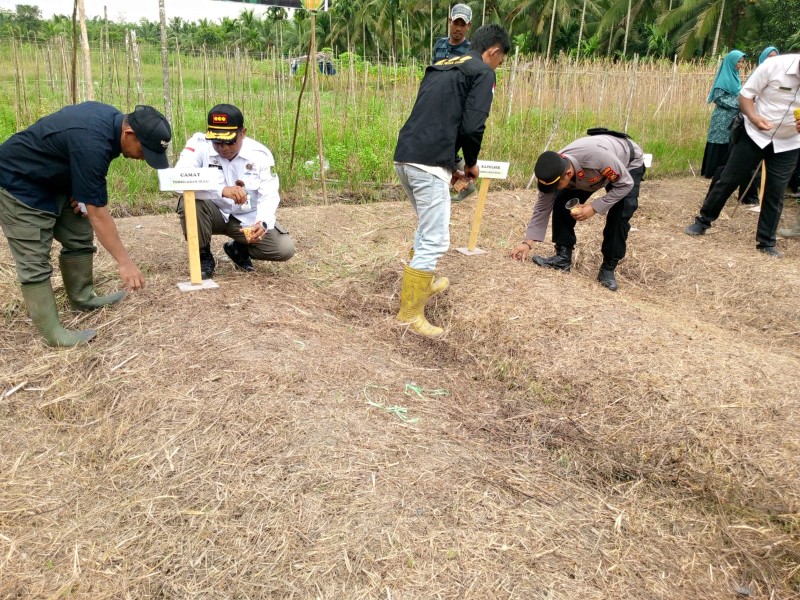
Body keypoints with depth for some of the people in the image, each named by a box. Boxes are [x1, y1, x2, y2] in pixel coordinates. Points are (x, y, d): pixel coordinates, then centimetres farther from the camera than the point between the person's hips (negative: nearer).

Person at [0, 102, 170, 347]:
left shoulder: (113, 118, -7)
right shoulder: (91, 143, -36)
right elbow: (97, 212, -32)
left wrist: (83, 193, -2)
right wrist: (124, 262, -29)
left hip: (54, 179, 10)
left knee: (80, 238, 10)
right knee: (34, 260, -11)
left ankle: (82, 298, 24)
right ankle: (51, 332, -9)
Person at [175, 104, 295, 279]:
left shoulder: (260, 154, -14)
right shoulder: (199, 144, -19)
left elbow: (269, 195, -20)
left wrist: (262, 223, -42)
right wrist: (222, 190, -50)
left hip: (248, 218, 1)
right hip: (214, 213, -1)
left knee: (285, 249, -19)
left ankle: (238, 249, 14)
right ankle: (204, 257, -6)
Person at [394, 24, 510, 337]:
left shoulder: (440, 67, 27)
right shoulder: (483, 73, 2)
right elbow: (472, 127, -9)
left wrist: (450, 163, 27)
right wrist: (471, 163, 9)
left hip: (404, 157, 9)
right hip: (428, 164, -9)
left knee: (427, 228, 26)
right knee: (436, 240, -2)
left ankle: (424, 283, 41)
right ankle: (409, 313, 4)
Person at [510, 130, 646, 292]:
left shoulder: (597, 156, -47)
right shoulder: (553, 169, -29)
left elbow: (626, 184, -30)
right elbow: (542, 207, -16)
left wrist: (594, 207, -36)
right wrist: (528, 242, -20)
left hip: (629, 164, -4)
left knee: (620, 214, -24)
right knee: (562, 203, -14)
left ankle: (608, 268, -10)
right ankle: (563, 257, -4)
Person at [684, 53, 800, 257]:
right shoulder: (775, 65, -20)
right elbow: (745, 95, -13)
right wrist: (754, 117, -32)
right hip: (755, 135, -1)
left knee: (775, 194, 5)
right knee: (728, 180, 2)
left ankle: (766, 242, 15)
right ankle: (703, 220, 20)